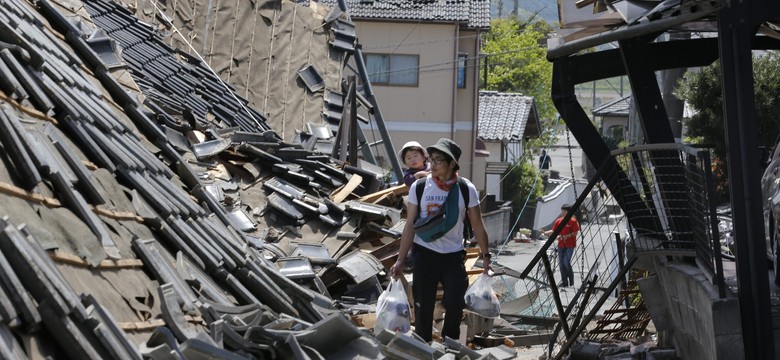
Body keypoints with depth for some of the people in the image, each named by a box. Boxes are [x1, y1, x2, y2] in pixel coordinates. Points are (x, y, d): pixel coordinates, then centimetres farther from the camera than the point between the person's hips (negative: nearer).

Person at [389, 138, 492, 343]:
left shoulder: (466, 189, -6)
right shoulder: (419, 187, -6)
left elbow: (477, 225, 3)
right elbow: (410, 225, -4)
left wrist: (485, 255, 1)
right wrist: (400, 260, -6)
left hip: (453, 255, 0)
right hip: (425, 253, 0)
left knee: (455, 305, -2)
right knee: (423, 307, 3)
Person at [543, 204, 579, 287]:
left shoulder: (573, 221, -7)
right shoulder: (558, 221, 7)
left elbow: (575, 232, -8)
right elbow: (553, 231, 7)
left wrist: (567, 236, -22)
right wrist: (545, 233, -9)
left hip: (570, 245, -5)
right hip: (561, 245, 5)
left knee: (566, 262, -14)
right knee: (561, 263, 5)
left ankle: (571, 280, 6)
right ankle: (564, 282, 14)